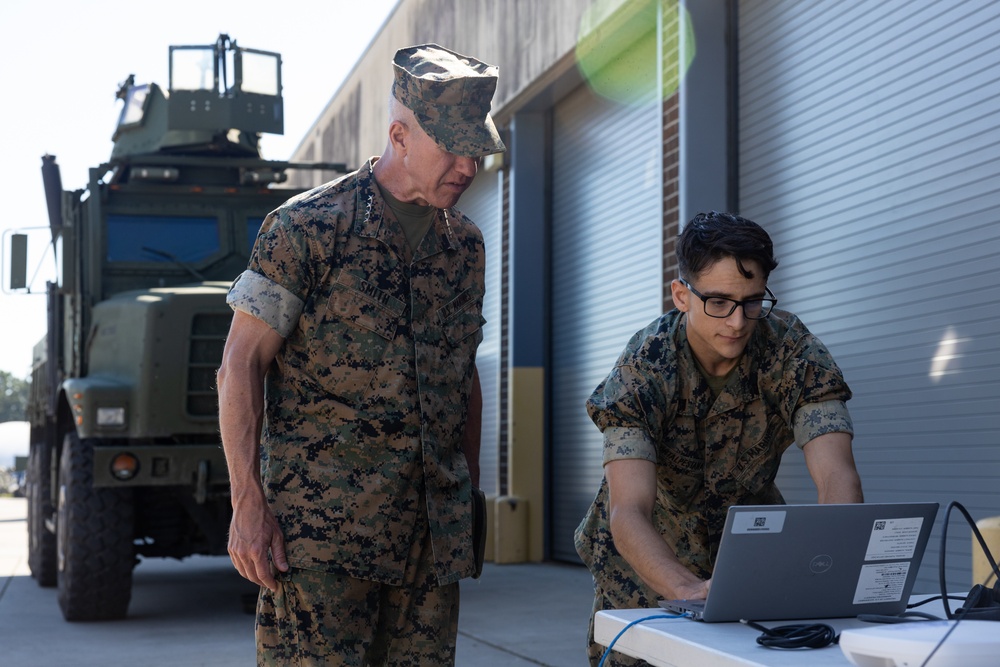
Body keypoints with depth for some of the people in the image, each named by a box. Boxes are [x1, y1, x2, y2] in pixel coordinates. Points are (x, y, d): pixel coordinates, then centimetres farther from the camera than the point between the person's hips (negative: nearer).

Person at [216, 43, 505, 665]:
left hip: (432, 531, 6)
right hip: (321, 530, -6)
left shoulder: (466, 244, 13)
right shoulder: (309, 227, -6)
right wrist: (248, 504, -13)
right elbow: (242, 364, -7)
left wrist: (470, 494, 18)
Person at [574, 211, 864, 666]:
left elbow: (837, 475, -32)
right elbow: (629, 514, -38)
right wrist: (690, 591, -57)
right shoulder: (644, 368, -28)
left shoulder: (793, 352, -22)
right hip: (649, 554, -1)